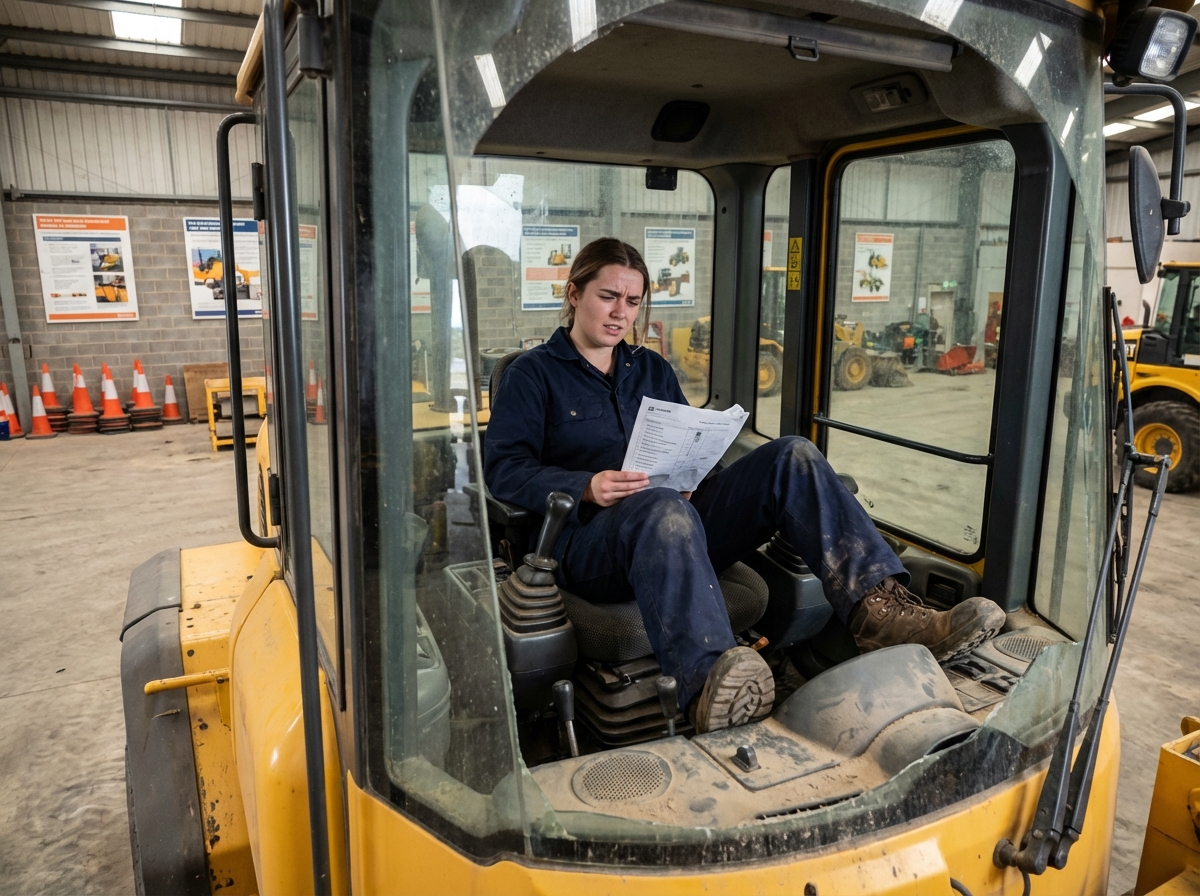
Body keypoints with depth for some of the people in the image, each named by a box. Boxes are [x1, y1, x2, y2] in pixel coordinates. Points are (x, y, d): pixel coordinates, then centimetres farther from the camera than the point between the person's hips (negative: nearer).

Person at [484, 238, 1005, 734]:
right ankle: (707, 681, -64)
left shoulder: (653, 370, 27)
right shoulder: (533, 374, 10)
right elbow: (503, 469, -3)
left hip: (675, 520, 5)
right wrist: (586, 487, -21)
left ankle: (878, 607, -34)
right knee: (664, 509, -41)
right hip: (592, 537, -5)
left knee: (791, 457, -17)